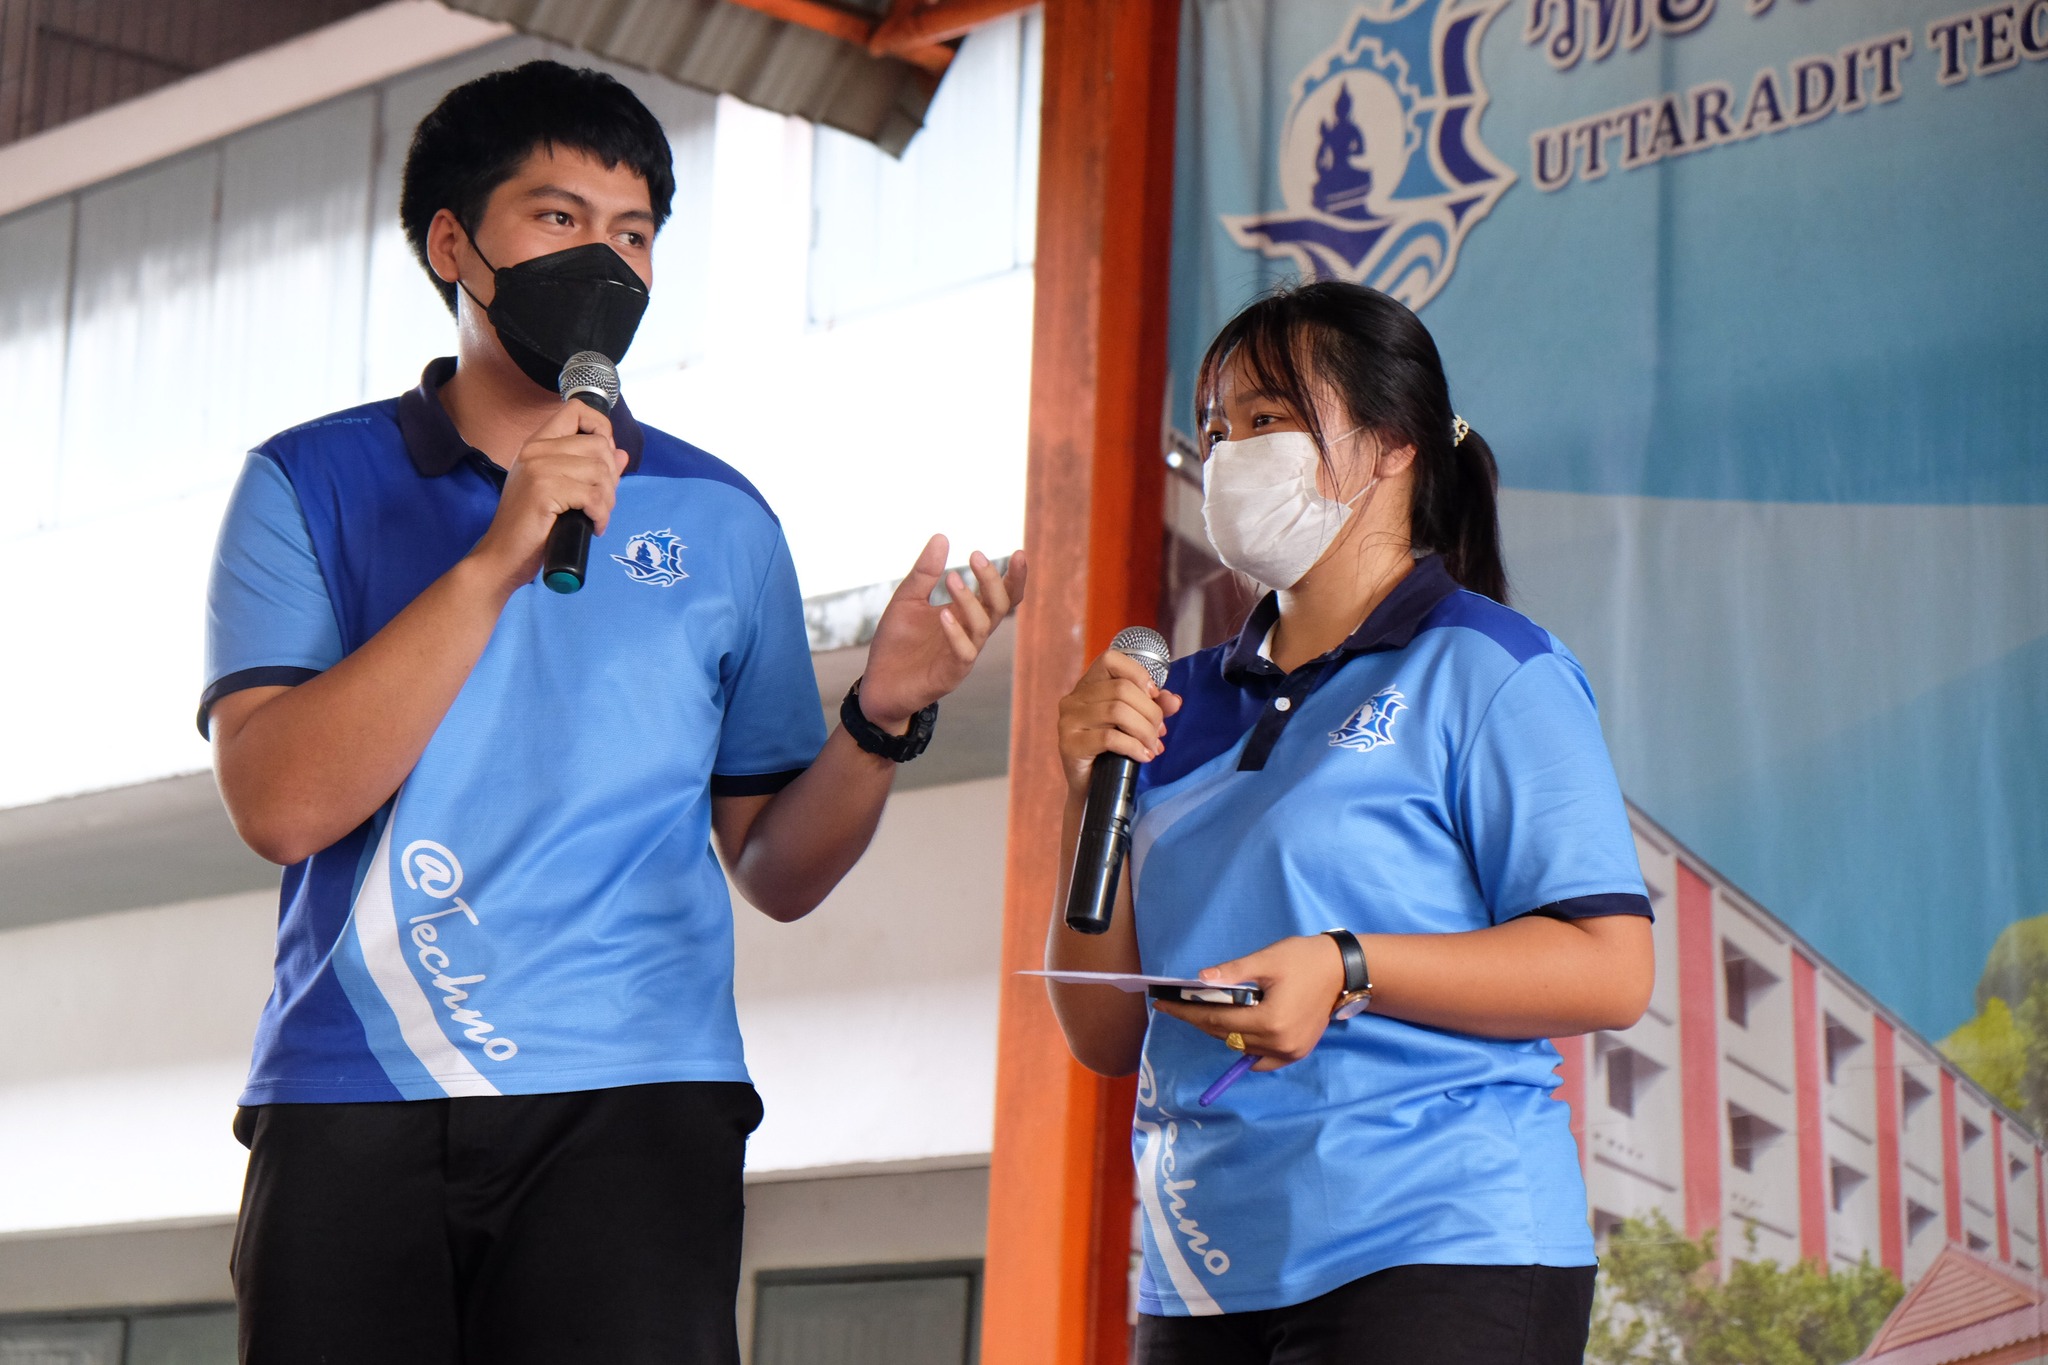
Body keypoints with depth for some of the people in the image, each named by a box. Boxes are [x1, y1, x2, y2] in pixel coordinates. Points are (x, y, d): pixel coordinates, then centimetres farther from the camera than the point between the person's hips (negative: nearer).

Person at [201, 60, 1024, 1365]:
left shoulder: (718, 519, 13)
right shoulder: (311, 485, 8)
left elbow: (778, 871, 12)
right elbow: (280, 804, -7)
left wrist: (883, 715, -7)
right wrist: (495, 564, -13)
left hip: (629, 1106, 1)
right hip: (351, 1103, 0)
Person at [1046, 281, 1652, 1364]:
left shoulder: (1489, 671, -1)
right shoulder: (1192, 705, 15)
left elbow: (1611, 971, -11)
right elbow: (1107, 1038, 13)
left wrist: (1347, 972, -21)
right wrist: (1094, 797, 1)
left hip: (1434, 1264, -5)